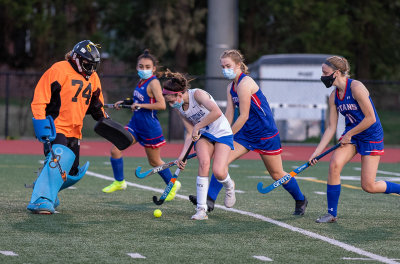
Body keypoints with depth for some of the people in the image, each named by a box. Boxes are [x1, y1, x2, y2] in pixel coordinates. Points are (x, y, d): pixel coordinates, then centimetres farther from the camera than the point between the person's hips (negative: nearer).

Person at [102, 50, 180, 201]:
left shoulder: (153, 83, -16)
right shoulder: (141, 82, 7)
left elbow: (161, 104, -26)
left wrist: (140, 105, -23)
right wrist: (126, 102, 13)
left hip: (150, 128, -7)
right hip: (135, 124, 7)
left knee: (154, 161, 8)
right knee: (115, 150, -3)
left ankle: (173, 185, 30)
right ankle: (119, 182, 14)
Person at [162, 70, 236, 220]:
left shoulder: (197, 94, -23)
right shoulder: (180, 109, 0)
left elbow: (217, 112, -38)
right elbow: (190, 133, 4)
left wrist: (198, 126, -30)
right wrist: (182, 156, -6)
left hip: (222, 134, -5)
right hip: (203, 136, 5)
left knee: (218, 172, -22)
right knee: (204, 162, -26)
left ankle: (229, 186, 18)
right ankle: (201, 209, -25)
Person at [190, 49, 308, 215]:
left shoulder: (244, 84, -21)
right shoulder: (231, 87, 7)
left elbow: (243, 116, -21)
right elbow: (229, 115, 5)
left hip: (266, 134, -8)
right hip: (246, 133, 8)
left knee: (277, 174, 4)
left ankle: (301, 200, 25)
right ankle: (210, 199, -12)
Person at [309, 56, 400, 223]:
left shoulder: (356, 87, -21)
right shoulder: (334, 96, 1)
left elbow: (370, 118, -22)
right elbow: (331, 127, 3)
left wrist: (349, 134, -14)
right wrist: (317, 152, -4)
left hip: (371, 136, -6)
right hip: (351, 136, 6)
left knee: (368, 186, -7)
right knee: (334, 164, -19)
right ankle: (332, 214, -9)